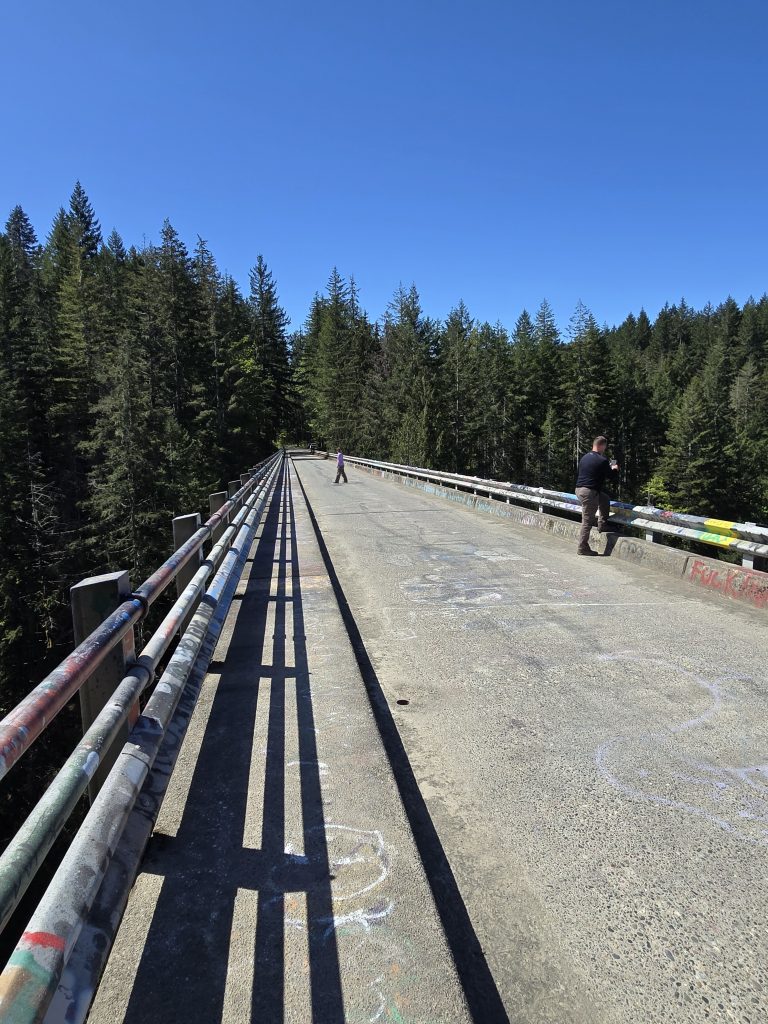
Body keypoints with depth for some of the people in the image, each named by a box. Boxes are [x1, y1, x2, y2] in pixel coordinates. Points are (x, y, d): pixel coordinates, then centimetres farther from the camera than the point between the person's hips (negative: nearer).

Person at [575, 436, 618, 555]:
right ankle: (583, 548, 5)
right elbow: (612, 476, -4)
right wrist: (615, 469, 19)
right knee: (587, 521, -1)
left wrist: (609, 468, 31)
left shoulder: (584, 457, 10)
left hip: (579, 489, 8)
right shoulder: (602, 460, -13)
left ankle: (603, 526, 27)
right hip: (590, 492, -8)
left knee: (605, 499, 27)